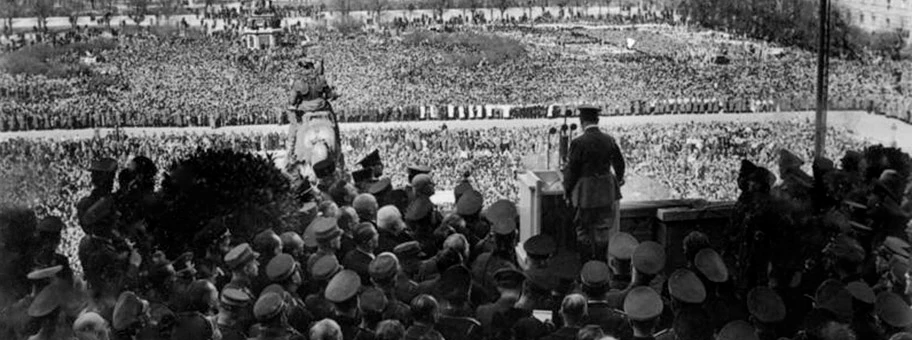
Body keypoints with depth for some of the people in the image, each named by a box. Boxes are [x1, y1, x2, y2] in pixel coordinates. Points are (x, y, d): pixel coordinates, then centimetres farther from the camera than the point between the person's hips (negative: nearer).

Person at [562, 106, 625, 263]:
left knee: (584, 229, 10)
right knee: (603, 229, 16)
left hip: (587, 194, -5)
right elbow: (619, 163, 14)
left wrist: (567, 191, 2)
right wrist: (619, 179, 35)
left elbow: (571, 170, -13)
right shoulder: (609, 140, -2)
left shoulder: (578, 143, -18)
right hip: (607, 192, 5)